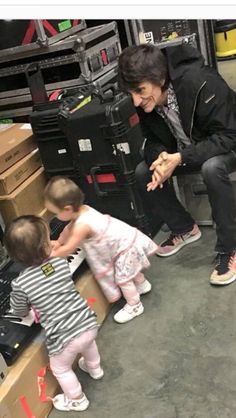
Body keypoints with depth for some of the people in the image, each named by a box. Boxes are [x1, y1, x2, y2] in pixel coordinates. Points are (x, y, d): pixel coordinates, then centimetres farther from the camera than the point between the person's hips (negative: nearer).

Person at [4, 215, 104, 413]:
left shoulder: (20, 284, -17)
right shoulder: (62, 263, -6)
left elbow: (20, 312, 1)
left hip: (63, 338, -4)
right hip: (88, 323, 5)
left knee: (61, 369, 28)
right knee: (88, 344, 40)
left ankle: (77, 400, 49)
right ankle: (95, 369, 67)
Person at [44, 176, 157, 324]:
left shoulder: (82, 225, -34)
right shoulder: (83, 210, -6)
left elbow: (68, 249, -21)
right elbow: (69, 228, 15)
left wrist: (52, 255, -5)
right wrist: (58, 242, 28)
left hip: (126, 246, -10)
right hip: (127, 239, 10)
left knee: (122, 278, 2)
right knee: (129, 270, 31)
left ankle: (134, 306, 21)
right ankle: (142, 284, 54)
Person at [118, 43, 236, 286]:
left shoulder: (200, 83, -34)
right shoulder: (146, 101, -14)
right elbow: (153, 140, -2)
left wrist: (180, 158, -41)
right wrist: (159, 157, -27)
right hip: (187, 151, 7)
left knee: (212, 168, -38)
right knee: (144, 173, -9)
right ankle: (185, 228, 10)